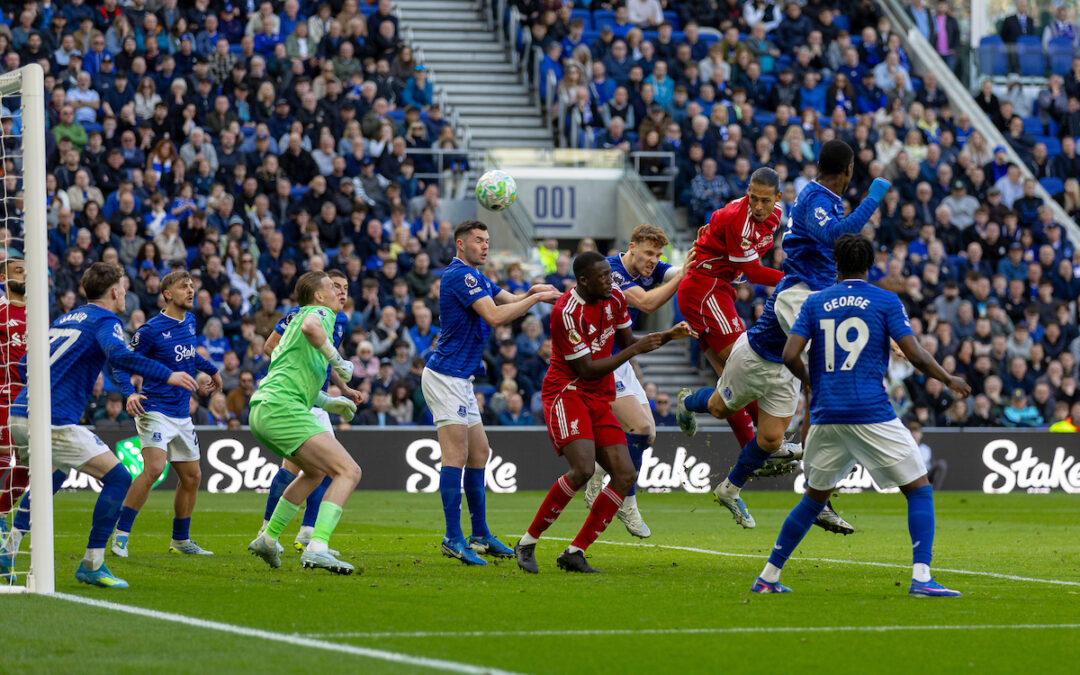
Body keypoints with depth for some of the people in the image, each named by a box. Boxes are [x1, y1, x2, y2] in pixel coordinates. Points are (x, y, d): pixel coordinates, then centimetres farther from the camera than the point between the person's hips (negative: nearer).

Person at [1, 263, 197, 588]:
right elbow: (119, 355, -23)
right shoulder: (104, 321, -1)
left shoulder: (65, 319, 23)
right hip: (55, 422, -9)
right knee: (118, 478, -2)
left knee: (51, 478, 33)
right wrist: (167, 375, -18)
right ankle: (92, 565, -4)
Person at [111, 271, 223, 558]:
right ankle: (121, 535, -19)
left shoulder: (190, 321, 10)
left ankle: (180, 540, 25)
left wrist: (211, 370, 39)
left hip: (182, 415, 8)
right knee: (154, 469, -24)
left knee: (191, 477, 10)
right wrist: (129, 394, -26)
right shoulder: (151, 329, -12)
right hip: (155, 411, -8)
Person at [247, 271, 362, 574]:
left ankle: (268, 539, 31)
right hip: (283, 409, -10)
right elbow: (310, 327, -26)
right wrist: (339, 362, -16)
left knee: (315, 471, 32)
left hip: (262, 412, 10)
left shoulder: (296, 320, 30)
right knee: (348, 472, -16)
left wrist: (328, 403, 34)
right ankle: (317, 548, -30)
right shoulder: (320, 313, 1)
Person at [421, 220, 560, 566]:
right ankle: (453, 538, -17)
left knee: (479, 452, 12)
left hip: (460, 379, 11)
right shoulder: (460, 275, -15)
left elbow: (509, 300, 16)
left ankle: (480, 536, 17)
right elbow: (494, 316, -23)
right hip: (445, 377, -11)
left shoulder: (475, 277, 18)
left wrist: (533, 292, -5)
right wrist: (535, 298, -17)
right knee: (456, 454, -14)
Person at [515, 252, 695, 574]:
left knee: (626, 476, -5)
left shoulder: (615, 298, 4)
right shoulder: (567, 312, -20)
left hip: (600, 401, 8)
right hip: (567, 394, -8)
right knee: (583, 468, -27)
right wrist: (636, 350, -17)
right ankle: (527, 543, -14)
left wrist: (667, 336, 5)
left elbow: (626, 342, 20)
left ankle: (575, 552, -1)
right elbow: (587, 370, -18)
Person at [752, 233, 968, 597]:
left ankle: (768, 577, 20)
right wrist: (949, 380, 12)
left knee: (814, 497, 20)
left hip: (826, 417, 4)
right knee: (919, 490, 3)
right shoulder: (885, 301, 1)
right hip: (872, 414, -4)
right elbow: (916, 355, -5)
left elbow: (790, 356, 1)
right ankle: (921, 577, -13)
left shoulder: (815, 303, 9)